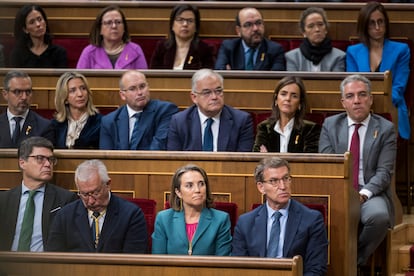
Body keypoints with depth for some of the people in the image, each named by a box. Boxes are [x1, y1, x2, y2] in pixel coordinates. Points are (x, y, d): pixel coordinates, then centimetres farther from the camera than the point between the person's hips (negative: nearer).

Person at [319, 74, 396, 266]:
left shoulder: (385, 129, 6)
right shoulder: (330, 125, 12)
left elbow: (384, 172, -2)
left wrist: (364, 193, -20)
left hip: (370, 194, -1)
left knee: (379, 215, -36)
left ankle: (357, 261, -10)